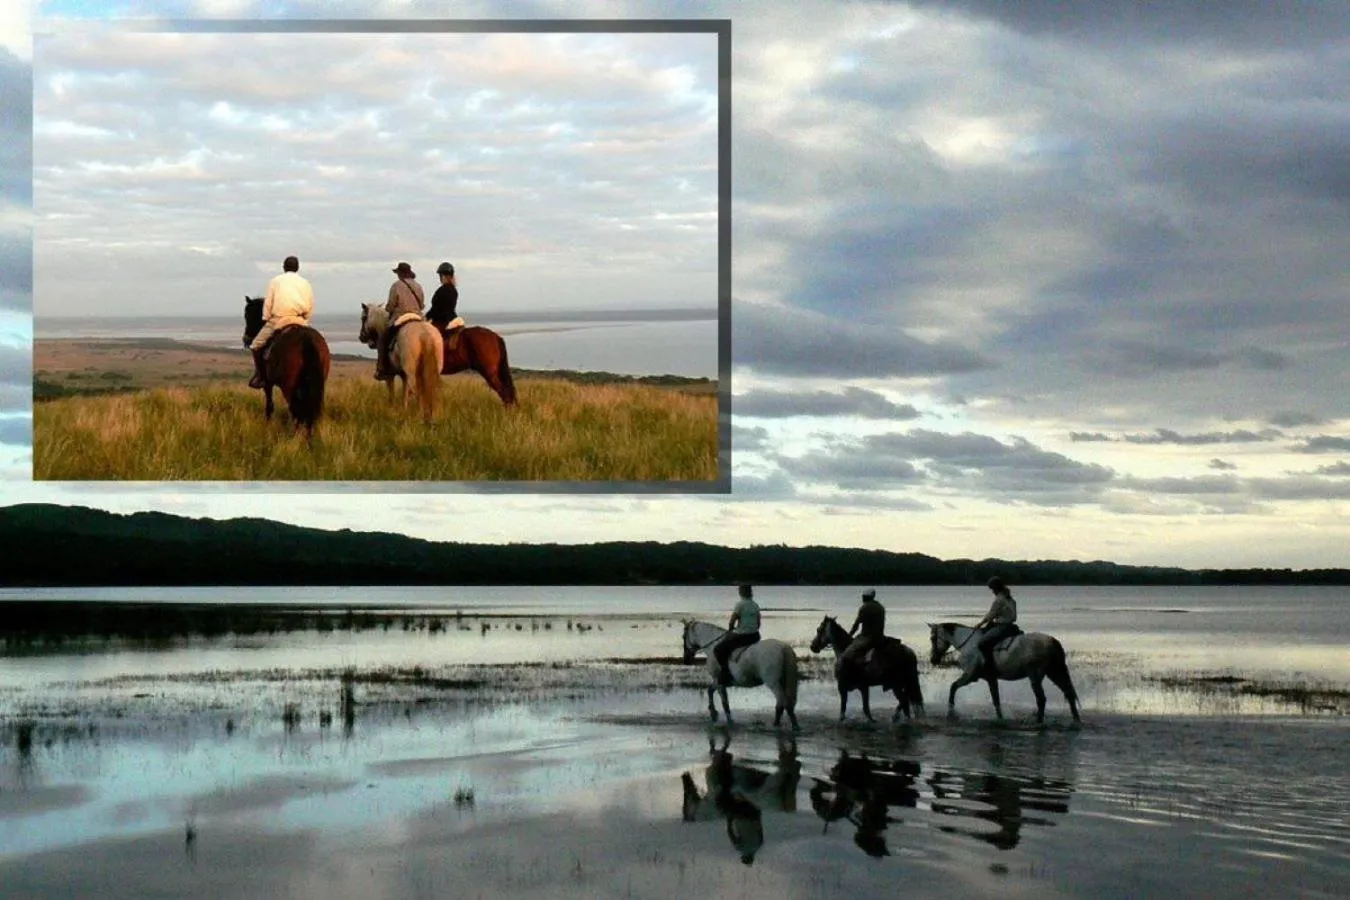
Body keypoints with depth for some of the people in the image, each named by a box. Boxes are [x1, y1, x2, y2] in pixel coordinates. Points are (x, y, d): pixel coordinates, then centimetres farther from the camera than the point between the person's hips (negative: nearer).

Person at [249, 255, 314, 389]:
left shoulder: (276, 281, 8)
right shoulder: (304, 283, 14)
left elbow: (268, 303, 2)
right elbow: (310, 307, 10)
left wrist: (265, 320, 11)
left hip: (278, 320, -2)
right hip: (300, 322, 2)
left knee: (256, 345, 11)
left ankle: (259, 376, 5)